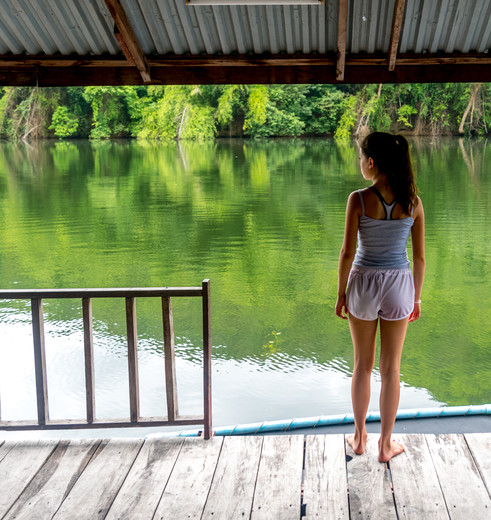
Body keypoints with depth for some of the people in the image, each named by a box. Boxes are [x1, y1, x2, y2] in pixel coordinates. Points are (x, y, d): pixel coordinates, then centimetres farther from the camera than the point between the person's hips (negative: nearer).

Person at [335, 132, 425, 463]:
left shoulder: (359, 200, -14)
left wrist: (341, 294, 1)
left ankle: (359, 437, 29)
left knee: (363, 365, 16)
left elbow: (348, 253, -11)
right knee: (391, 369, 12)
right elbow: (420, 256, -1)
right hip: (398, 285, 1)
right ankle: (386, 445, 21)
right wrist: (416, 297, 11)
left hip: (363, 284, -1)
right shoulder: (413, 202, -6)